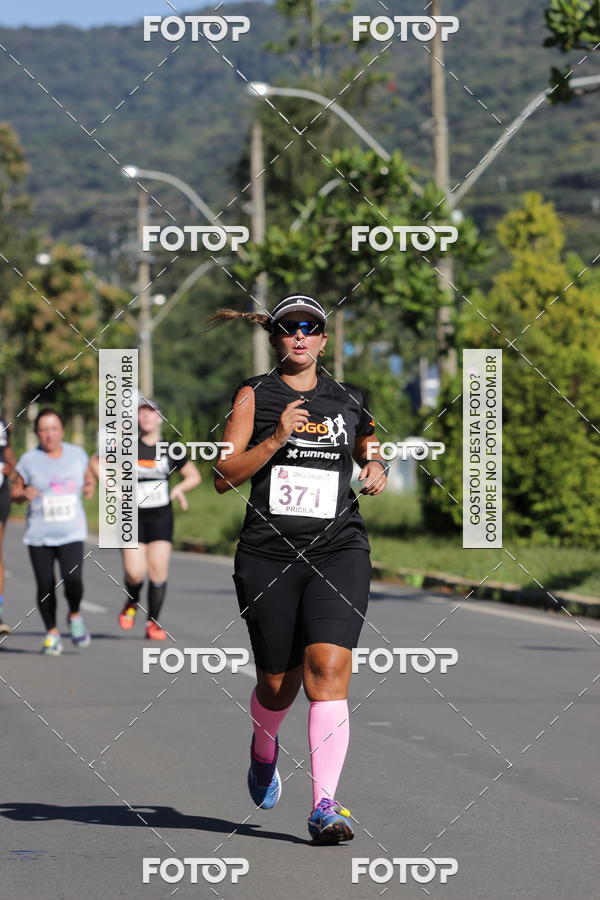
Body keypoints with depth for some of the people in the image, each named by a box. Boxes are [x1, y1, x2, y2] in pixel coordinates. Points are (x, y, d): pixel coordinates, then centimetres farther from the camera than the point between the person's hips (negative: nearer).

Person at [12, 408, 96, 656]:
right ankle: (52, 633, 19)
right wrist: (25, 493, -13)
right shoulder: (29, 460, 0)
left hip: (71, 533, 0)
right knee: (45, 587, -2)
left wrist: (90, 487, -1)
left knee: (72, 579, -20)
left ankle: (74, 615, 10)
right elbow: (15, 492, 9)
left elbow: (89, 479, 21)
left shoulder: (77, 455, 6)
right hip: (39, 535, 0)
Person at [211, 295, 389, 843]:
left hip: (338, 551, 1)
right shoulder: (254, 395, 6)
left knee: (328, 666, -18)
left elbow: (369, 447, 32)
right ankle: (264, 749, 44)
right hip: (267, 553, -1)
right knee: (277, 683, 7)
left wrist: (377, 468, 9)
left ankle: (325, 807, -22)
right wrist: (276, 438, -15)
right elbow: (223, 477, -2)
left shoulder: (349, 400, 13)